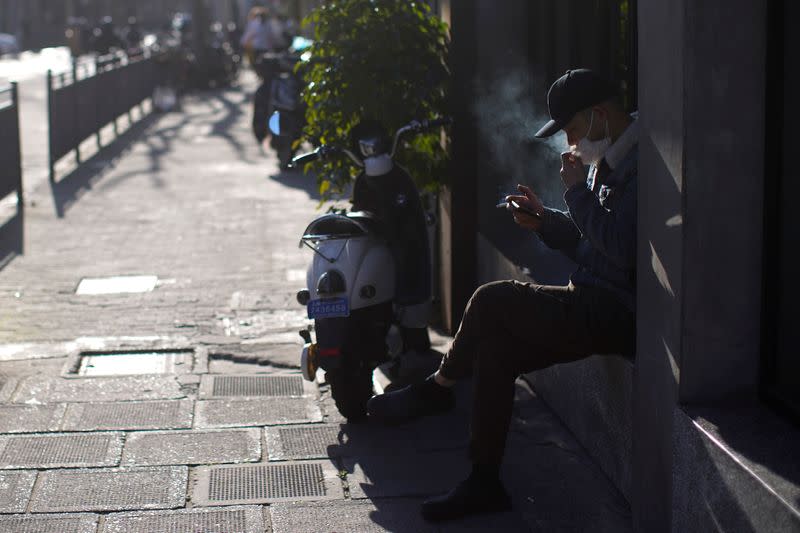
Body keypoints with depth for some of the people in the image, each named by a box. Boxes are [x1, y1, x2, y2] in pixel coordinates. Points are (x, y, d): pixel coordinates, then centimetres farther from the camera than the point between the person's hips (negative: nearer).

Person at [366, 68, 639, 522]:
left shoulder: (641, 162, -16)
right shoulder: (607, 161, 15)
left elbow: (620, 245, -26)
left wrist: (577, 189, -17)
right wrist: (546, 220, 9)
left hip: (619, 312, -10)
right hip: (597, 306, 10)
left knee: (492, 301, -18)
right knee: (494, 349, 1)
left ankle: (439, 388, 4)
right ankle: (484, 483, 8)